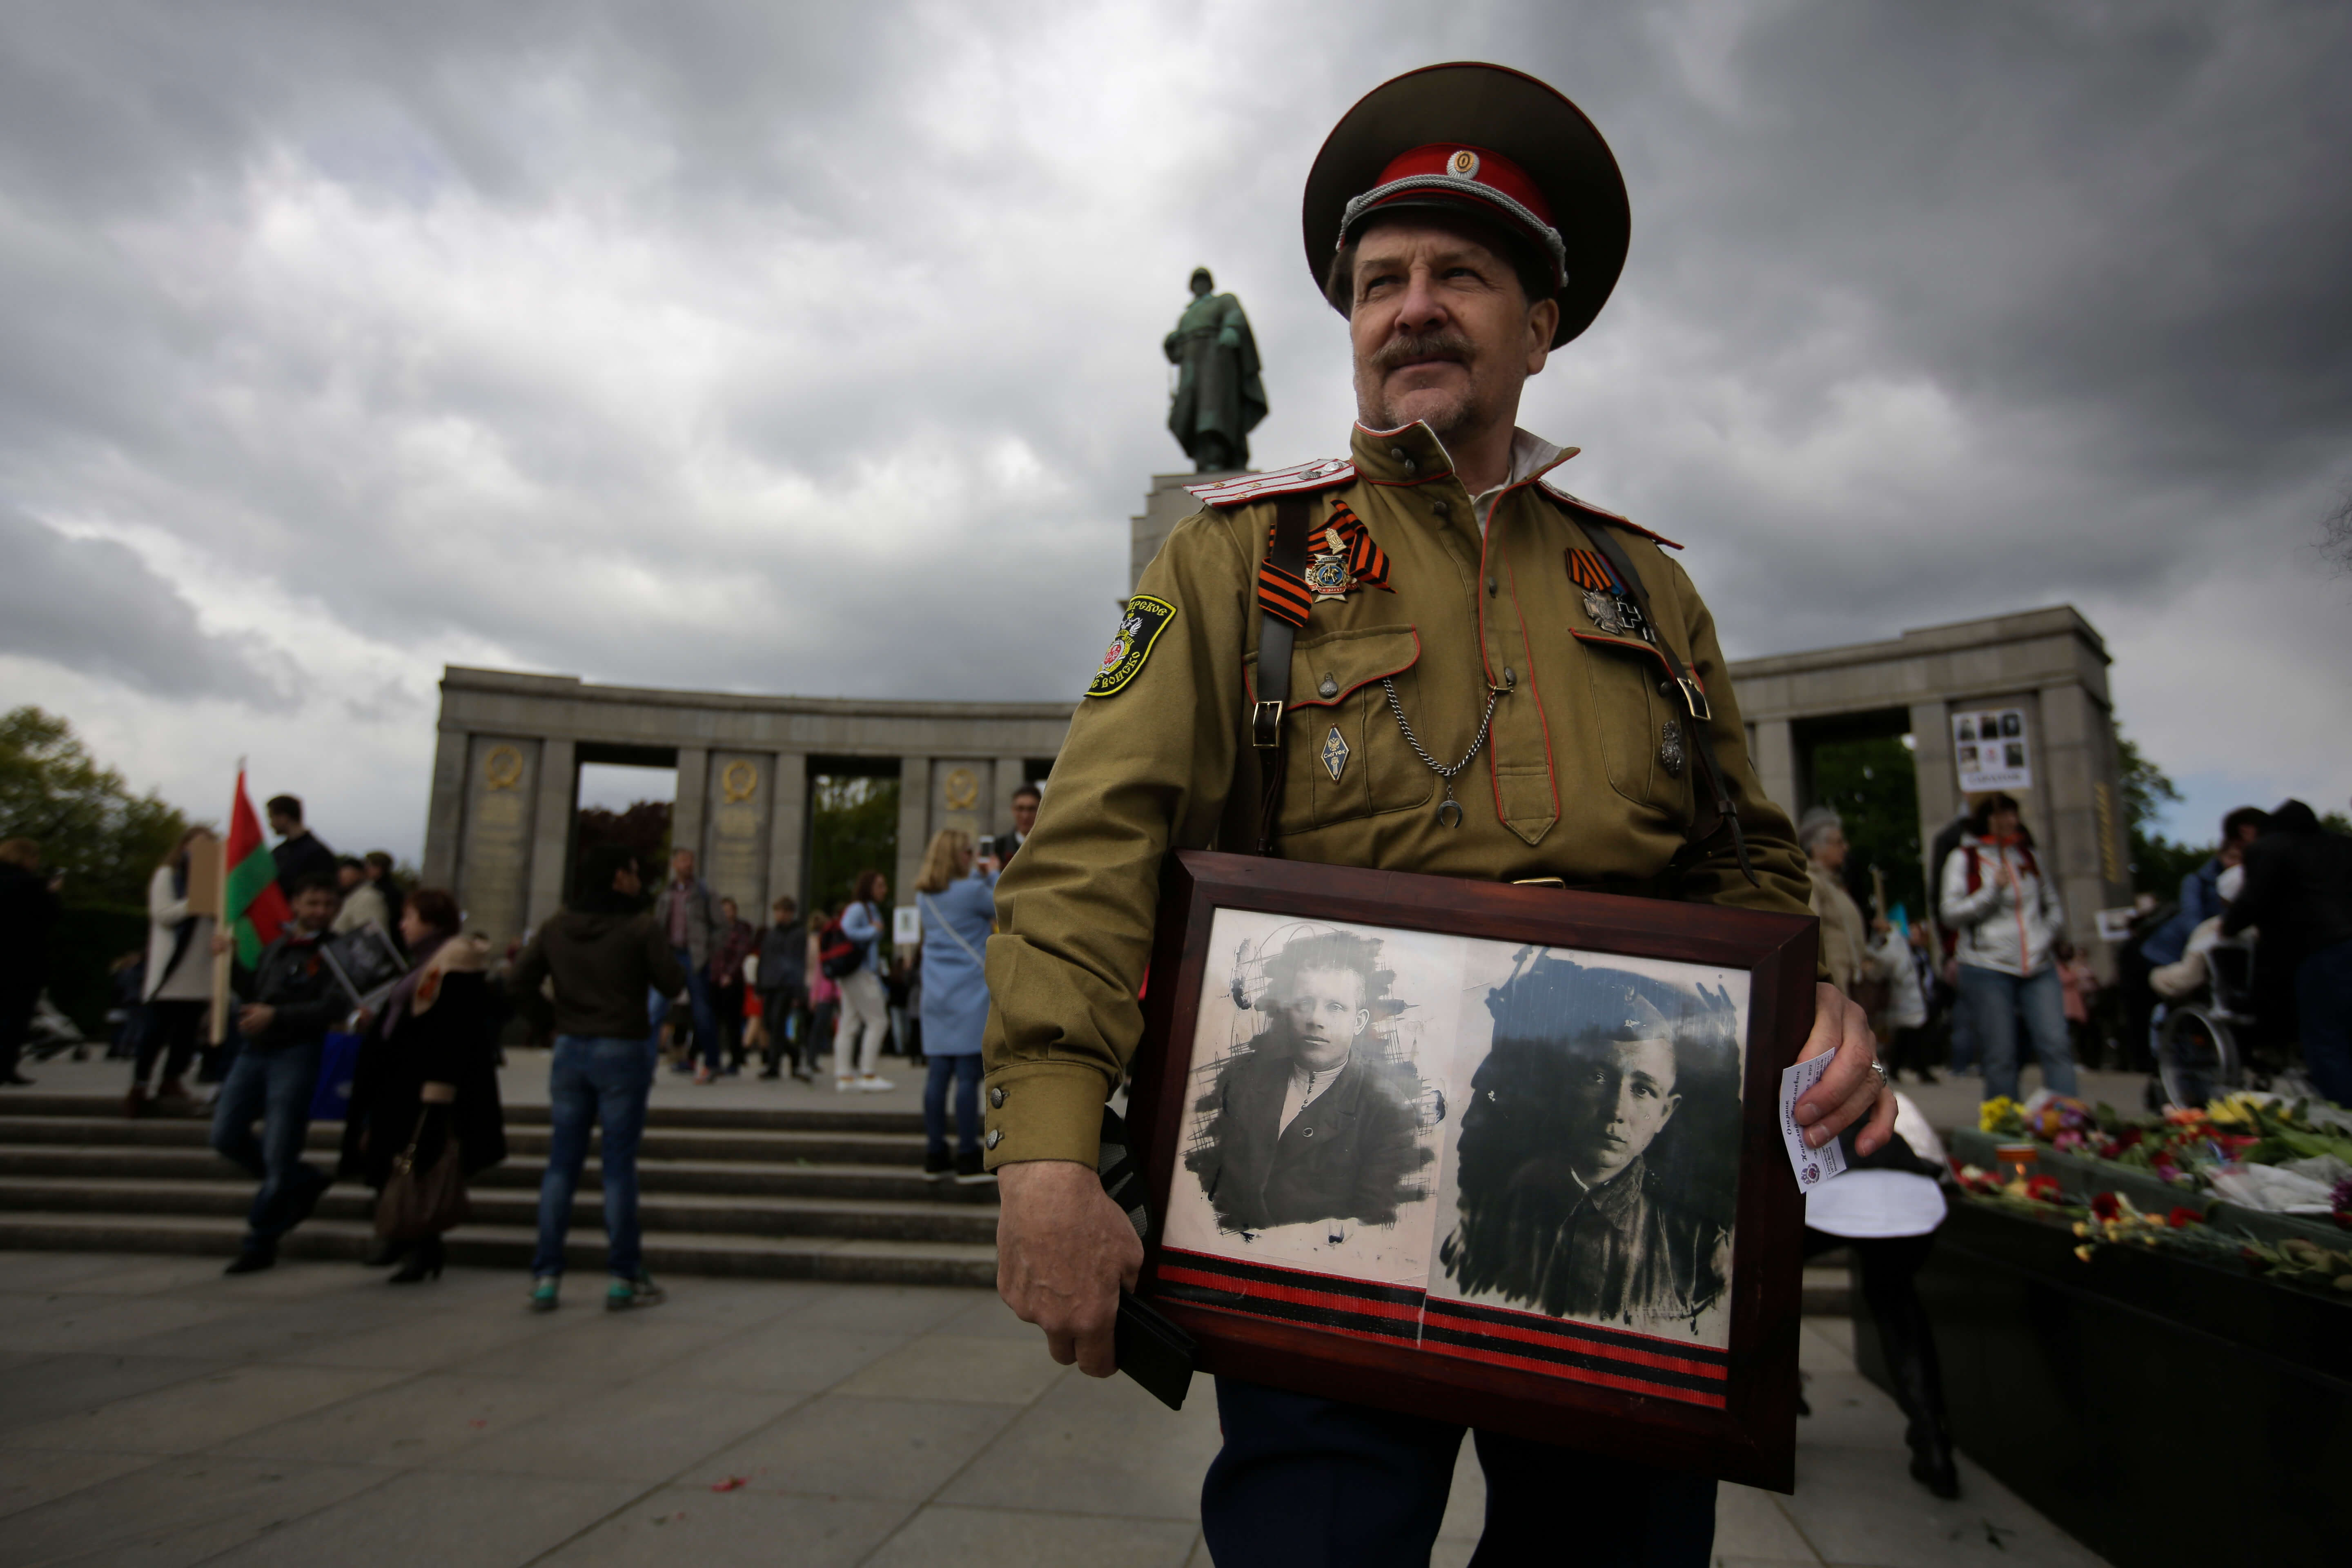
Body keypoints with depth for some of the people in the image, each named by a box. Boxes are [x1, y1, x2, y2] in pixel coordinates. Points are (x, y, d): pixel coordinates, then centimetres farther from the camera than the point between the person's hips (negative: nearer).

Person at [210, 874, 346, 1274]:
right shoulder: (276, 946, 16)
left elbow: (335, 1007, -17)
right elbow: (253, 993, 25)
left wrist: (277, 1016, -21)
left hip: (297, 1053, -7)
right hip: (255, 1050, 7)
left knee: (278, 1155, -3)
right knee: (227, 1136, 5)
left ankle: (260, 1243, 13)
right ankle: (306, 1182, 24)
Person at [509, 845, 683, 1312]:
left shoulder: (557, 927, 4)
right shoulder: (641, 928, -11)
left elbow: (520, 982, 3)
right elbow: (672, 984, -8)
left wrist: (553, 1017, 10)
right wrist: (666, 945, 7)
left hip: (570, 1050, 4)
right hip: (624, 1051, -4)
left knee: (562, 1164, 10)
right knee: (619, 1164, 2)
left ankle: (545, 1277, 12)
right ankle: (623, 1278, 9)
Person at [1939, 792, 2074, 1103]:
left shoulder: (2028, 856, 16)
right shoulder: (1964, 859, 4)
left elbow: (2054, 906, 24)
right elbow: (1951, 914, -3)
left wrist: (2047, 936, 6)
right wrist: (1993, 890, -13)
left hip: (2038, 967, 3)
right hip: (1987, 967, -3)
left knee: (2056, 1045, -9)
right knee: (2001, 1057, -2)